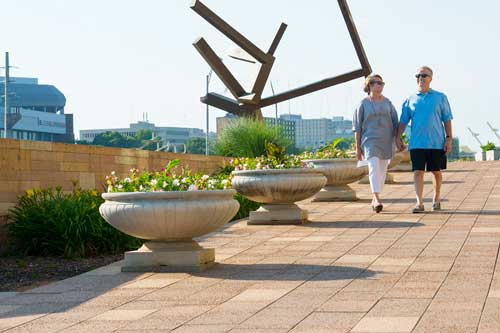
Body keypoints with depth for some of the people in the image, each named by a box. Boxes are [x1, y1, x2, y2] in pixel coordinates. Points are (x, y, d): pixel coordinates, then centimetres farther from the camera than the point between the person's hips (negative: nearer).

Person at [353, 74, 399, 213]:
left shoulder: (387, 102, 7)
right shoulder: (363, 104, -1)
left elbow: (395, 123, 11)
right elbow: (357, 127, 1)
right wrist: (358, 147, -2)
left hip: (386, 141, 4)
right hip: (370, 140, -4)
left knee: (382, 170, 8)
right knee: (374, 168, -18)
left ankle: (374, 199, 22)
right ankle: (377, 199, -28)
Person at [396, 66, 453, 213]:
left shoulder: (440, 98, 5)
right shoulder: (410, 100, 8)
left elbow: (447, 120, 4)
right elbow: (403, 121, 10)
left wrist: (449, 139, -3)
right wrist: (398, 138, 0)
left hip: (437, 143, 0)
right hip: (416, 144, 0)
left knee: (436, 172, 9)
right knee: (418, 172, -8)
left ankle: (436, 199, 27)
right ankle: (419, 203, -10)